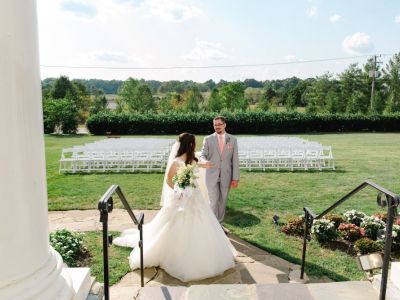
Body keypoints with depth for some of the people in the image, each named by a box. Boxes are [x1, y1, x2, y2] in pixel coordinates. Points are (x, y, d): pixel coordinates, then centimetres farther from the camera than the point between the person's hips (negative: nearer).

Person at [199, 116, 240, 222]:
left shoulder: (232, 139, 2)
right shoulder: (208, 139, 1)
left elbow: (235, 159, 1)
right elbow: (202, 155, -3)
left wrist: (235, 178, -4)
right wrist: (204, 161, -28)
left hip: (226, 176, 1)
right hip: (212, 175, -1)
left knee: (222, 201, 9)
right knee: (213, 201, -3)